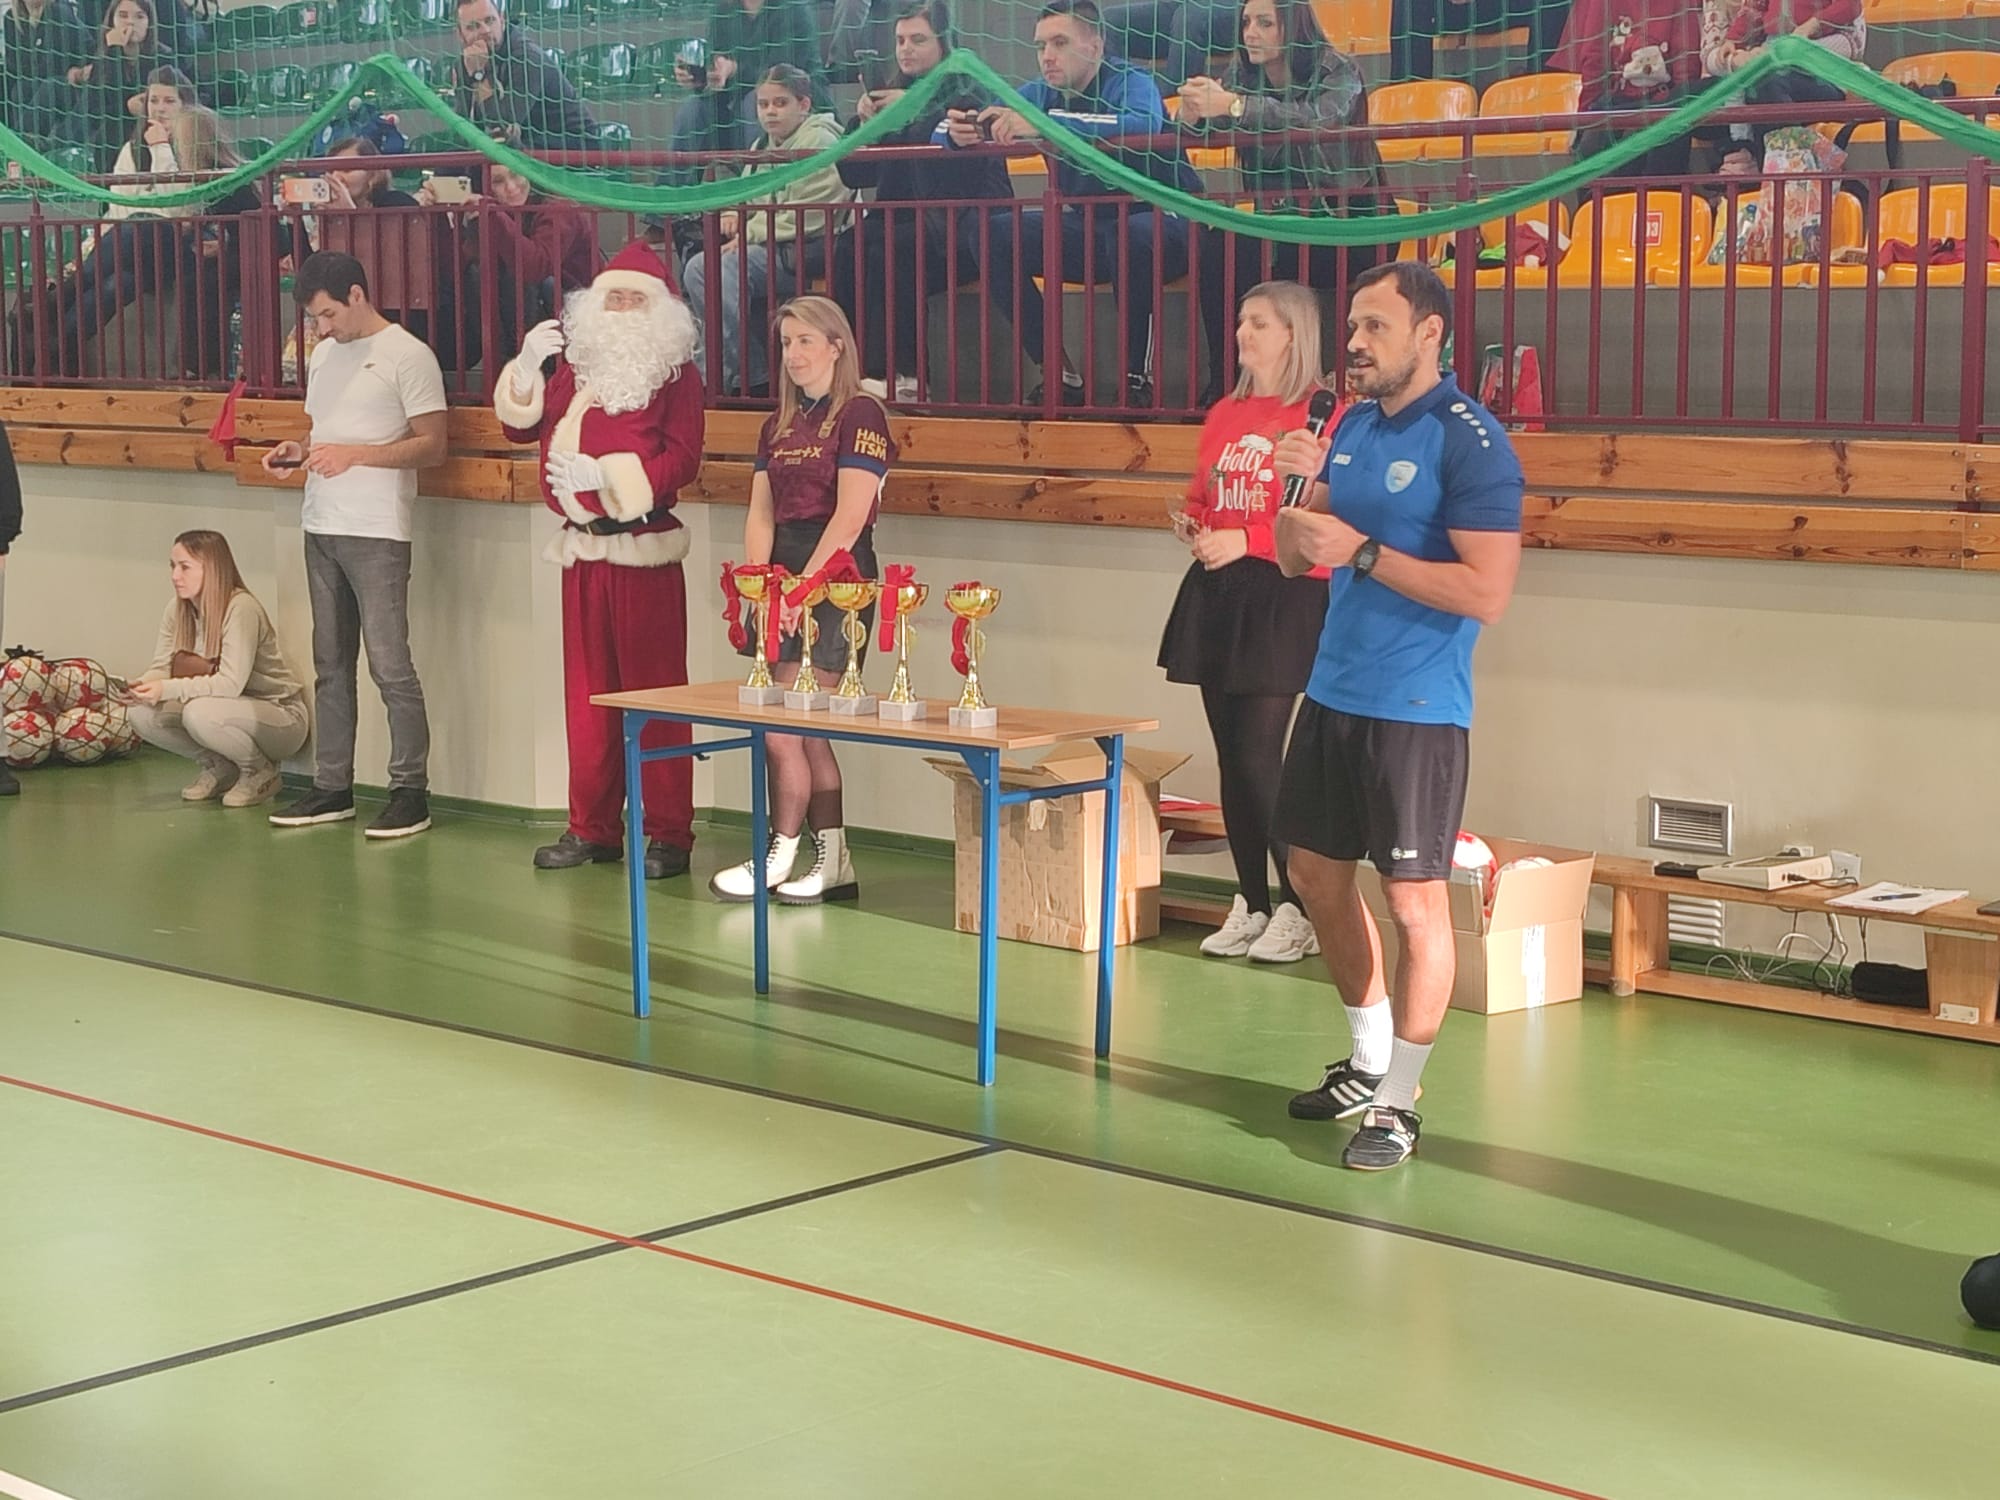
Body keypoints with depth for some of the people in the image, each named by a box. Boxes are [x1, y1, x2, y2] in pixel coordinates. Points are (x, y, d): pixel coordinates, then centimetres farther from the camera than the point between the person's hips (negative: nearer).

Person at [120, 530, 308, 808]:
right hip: (234, 710, 7)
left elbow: (231, 683, -30)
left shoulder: (241, 608, -23)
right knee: (142, 714, -13)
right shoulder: (178, 609, 0)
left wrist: (168, 689, -36)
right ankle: (219, 768, 7)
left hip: (282, 716, -7)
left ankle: (261, 771, -7)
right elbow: (161, 667, -2)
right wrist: (141, 686, -26)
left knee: (199, 712, -35)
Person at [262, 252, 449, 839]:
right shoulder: (323, 354, 17)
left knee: (390, 664, -8)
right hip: (321, 526, 8)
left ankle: (410, 791, -2)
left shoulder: (408, 356, -7)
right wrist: (298, 452, 5)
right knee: (330, 664, 11)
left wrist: (354, 454, -18)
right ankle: (332, 786, 17)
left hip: (377, 532, -8)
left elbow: (432, 446, -10)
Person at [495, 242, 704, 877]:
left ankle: (668, 834, 0)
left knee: (654, 690, -5)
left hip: (645, 551, -6)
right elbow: (523, 426, 15)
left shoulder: (676, 372, -1)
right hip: (583, 551, 6)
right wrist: (528, 363, -1)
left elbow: (682, 459, -11)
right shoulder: (577, 364, 15)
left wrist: (605, 476, -20)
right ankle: (592, 828, 17)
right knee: (588, 691, 9)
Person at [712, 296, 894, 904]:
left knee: (783, 729, -8)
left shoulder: (860, 415, -7)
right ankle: (835, 864, 13)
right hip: (786, 577, 8)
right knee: (806, 732, 7)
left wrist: (800, 586, -17)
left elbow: (849, 516, -14)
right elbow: (761, 515, 12)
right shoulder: (778, 425, 16)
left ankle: (779, 858, 3)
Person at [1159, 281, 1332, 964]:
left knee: (1259, 758, -10)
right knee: (1231, 756, 8)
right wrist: (1189, 523, 5)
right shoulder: (1225, 414, 15)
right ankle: (1250, 906, 16)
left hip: (1283, 598, -7)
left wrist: (1245, 540, -18)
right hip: (1215, 594, 7)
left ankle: (1299, 908, 2)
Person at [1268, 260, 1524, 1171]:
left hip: (1415, 710, -8)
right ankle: (1369, 1059, 32)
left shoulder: (1469, 442, -13)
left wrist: (1361, 550, -20)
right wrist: (1301, 487, -6)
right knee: (1317, 874, 15)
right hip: (1331, 694, 8)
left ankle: (1398, 1103, 8)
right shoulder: (1352, 428, 10)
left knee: (1413, 899, -3)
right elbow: (1295, 561, 15)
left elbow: (1488, 591, -20)